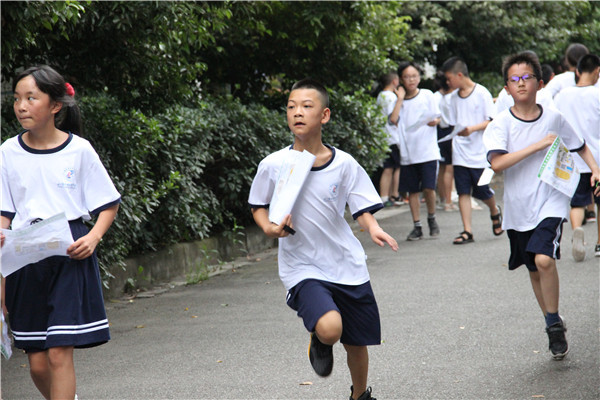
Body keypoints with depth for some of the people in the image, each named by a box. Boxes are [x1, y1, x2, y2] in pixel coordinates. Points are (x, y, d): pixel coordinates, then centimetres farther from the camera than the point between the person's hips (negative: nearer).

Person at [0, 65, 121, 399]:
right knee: (37, 362, 5)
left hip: (70, 257, -3)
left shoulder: (79, 150, -2)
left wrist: (93, 238, -12)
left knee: (59, 353, -10)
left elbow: (109, 205, 5)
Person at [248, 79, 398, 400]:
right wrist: (269, 228, -13)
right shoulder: (273, 165, -8)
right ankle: (319, 341, 10)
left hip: (347, 266, 2)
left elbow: (362, 208, 2)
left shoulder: (344, 164, -5)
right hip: (302, 267, -2)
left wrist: (373, 228, -20)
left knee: (357, 343, 13)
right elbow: (258, 206, 7)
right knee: (330, 328, -28)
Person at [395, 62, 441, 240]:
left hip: (427, 150, -2)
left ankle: (431, 218, 14)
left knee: (428, 188, -10)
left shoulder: (427, 95, 4)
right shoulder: (399, 100, 8)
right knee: (412, 190, 4)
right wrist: (400, 99, -8)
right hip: (407, 152, 2)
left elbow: (437, 118, 9)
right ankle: (417, 226, 11)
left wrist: (434, 121, -14)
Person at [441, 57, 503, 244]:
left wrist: (472, 129, -23)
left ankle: (495, 211, 33)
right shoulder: (454, 97, 11)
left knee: (481, 191, 1)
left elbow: (492, 121, -10)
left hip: (479, 151, -5)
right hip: (460, 153, 5)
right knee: (463, 192, -1)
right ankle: (467, 231, -1)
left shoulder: (482, 93, -6)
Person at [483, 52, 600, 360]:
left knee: (544, 259, -23)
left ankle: (554, 322, -6)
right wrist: (538, 145, -20)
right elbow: (497, 162, -21)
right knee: (534, 270, 12)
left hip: (551, 201, -2)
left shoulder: (553, 118, 0)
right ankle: (553, 327, 30)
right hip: (518, 207, 2)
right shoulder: (501, 124, -5)